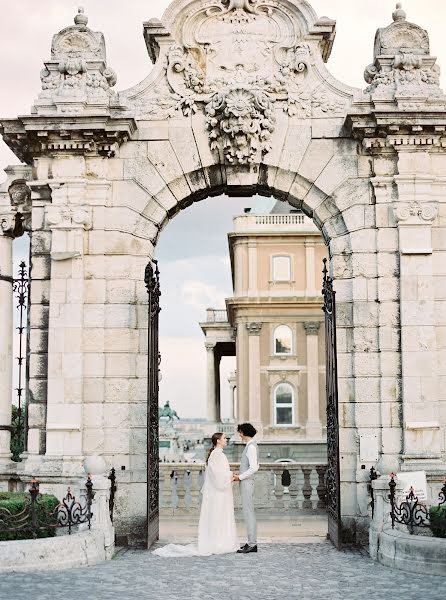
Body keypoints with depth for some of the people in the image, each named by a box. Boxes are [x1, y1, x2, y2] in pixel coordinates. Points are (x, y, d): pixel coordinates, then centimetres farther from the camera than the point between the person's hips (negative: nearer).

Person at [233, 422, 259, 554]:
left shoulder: (251, 446, -15)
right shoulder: (251, 446, 15)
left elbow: (254, 468, -23)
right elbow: (254, 466, 22)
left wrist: (240, 477, -15)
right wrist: (239, 475, 15)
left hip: (246, 483, -10)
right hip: (246, 482, 10)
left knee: (248, 513, -8)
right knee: (249, 513, 11)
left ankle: (252, 544, -7)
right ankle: (251, 542, 15)